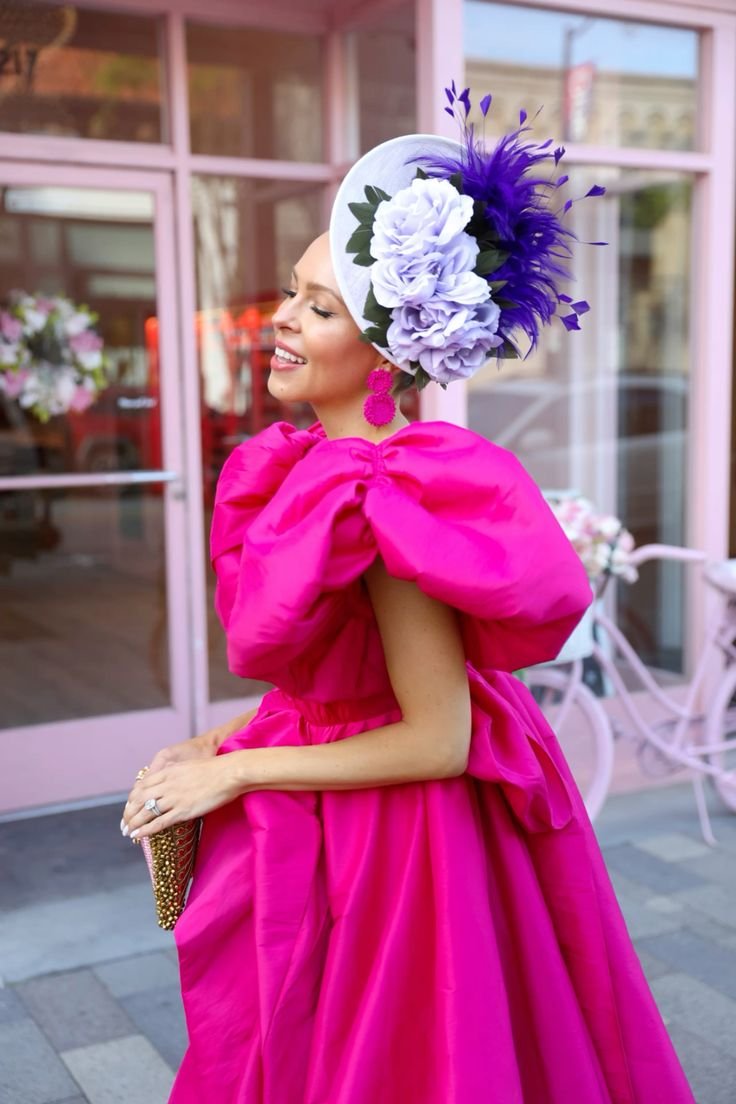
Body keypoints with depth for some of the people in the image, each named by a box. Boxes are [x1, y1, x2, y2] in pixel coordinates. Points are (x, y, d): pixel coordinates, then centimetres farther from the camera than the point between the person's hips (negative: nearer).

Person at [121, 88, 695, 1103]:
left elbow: (438, 741, -25)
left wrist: (235, 771, -17)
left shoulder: (381, 503, -27)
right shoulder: (312, 468, -1)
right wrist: (212, 744, -1)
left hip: (394, 843, -8)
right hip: (322, 829, 8)